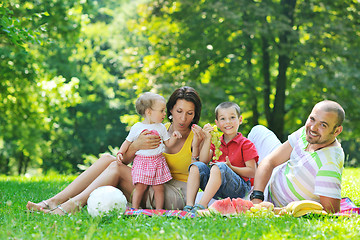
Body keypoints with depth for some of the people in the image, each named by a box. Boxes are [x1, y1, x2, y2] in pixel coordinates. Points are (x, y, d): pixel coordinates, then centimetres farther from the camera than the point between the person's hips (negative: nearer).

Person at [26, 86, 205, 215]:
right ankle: (53, 202, -22)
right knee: (107, 159, -13)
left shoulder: (196, 137, -3)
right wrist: (136, 146, -23)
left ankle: (72, 205, -32)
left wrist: (196, 148, -25)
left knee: (116, 168, -23)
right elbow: (124, 159, -1)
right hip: (152, 187, 5)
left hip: (178, 196, -5)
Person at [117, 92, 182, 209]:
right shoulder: (137, 127, 3)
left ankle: (159, 211, 7)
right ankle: (134, 210, 0)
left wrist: (174, 137, -5)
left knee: (158, 187, -1)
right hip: (141, 161, -2)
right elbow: (128, 142, 12)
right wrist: (120, 153, 0)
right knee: (140, 186, -8)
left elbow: (168, 144, 13)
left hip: (158, 161, 2)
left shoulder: (161, 128, 10)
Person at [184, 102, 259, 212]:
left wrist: (230, 167, -15)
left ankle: (201, 206, -45)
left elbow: (252, 172, -4)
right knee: (197, 166, -17)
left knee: (218, 167, -32)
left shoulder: (245, 144, 4)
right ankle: (189, 206, -32)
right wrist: (207, 139, -2)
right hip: (217, 191, 5)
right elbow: (204, 160, 5)